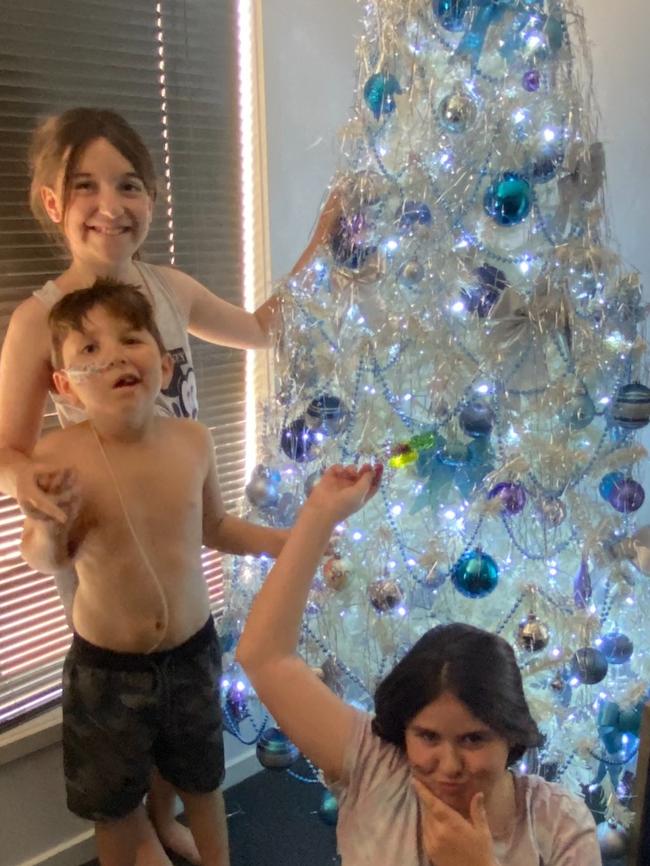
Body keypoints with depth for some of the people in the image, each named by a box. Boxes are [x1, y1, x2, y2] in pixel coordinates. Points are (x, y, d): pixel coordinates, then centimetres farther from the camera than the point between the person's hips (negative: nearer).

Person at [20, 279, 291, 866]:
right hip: (105, 665, -2)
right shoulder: (58, 455, -23)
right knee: (115, 799, 20)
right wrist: (49, 526, -30)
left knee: (201, 779, 26)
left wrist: (284, 542, -5)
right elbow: (43, 559, -9)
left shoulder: (193, 440, -13)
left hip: (193, 651, 3)